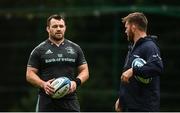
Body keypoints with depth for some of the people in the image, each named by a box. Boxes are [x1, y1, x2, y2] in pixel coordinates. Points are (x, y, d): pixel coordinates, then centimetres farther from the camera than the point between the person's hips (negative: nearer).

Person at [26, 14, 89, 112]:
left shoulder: (75, 48, 11)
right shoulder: (39, 50, 4)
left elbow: (84, 70, 13)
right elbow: (30, 74, 2)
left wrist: (76, 82, -8)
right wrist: (43, 84, -16)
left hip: (70, 102, 2)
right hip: (47, 103, -2)